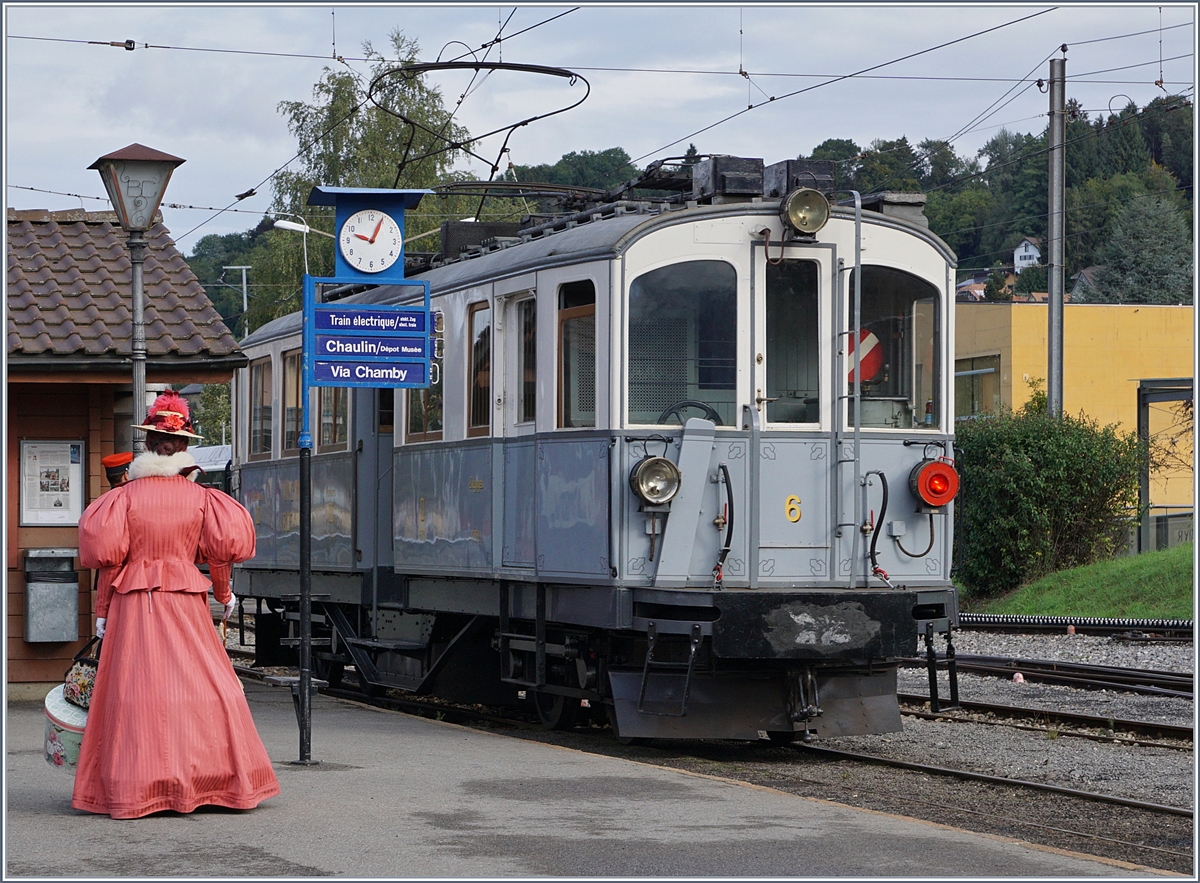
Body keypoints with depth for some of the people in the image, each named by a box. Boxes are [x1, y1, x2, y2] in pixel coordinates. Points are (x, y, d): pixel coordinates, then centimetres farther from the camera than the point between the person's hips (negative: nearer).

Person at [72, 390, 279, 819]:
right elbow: (221, 550, 2)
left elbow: (109, 557, -3)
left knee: (137, 692, 1)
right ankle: (210, 778, 6)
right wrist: (224, 593, 19)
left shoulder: (125, 496, -2)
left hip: (133, 604, 0)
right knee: (209, 687, 6)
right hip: (187, 602, 1)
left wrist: (102, 609, 6)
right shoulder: (201, 497, 1)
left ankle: (136, 788, -1)